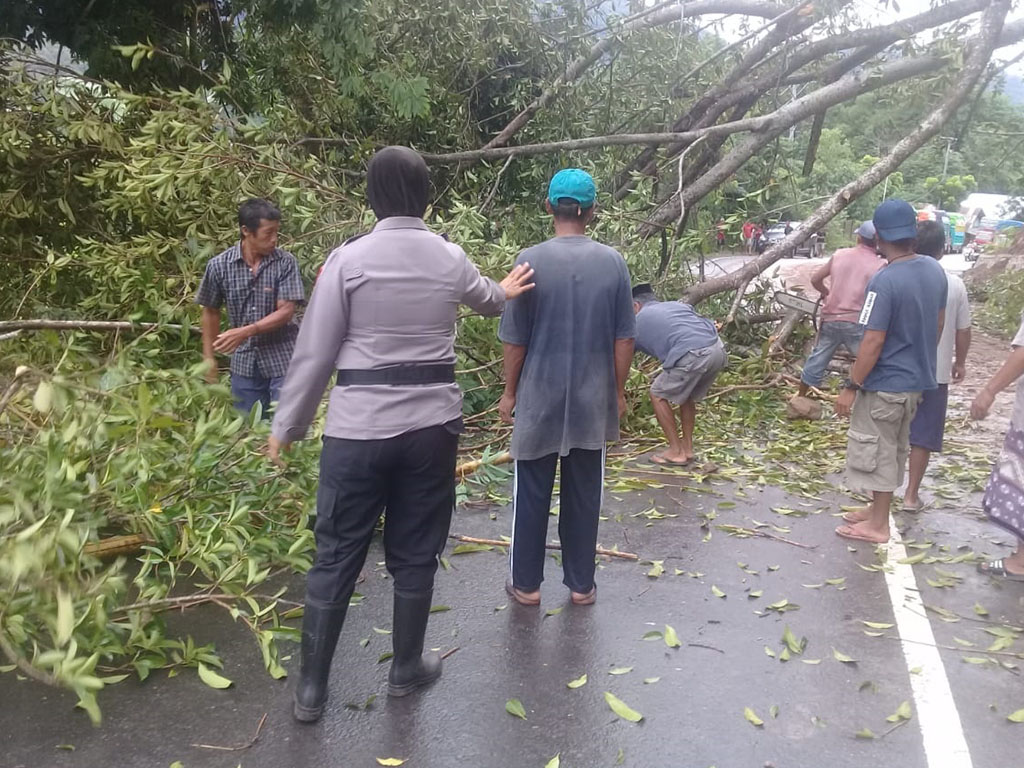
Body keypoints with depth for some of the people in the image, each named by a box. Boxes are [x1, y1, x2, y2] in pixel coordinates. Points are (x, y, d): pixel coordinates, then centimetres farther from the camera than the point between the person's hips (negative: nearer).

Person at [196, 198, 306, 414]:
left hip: (282, 360, -2)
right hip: (244, 363, 3)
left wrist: (246, 331, -23)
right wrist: (209, 357, 8)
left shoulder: (285, 262, -10)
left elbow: (286, 311, -13)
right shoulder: (219, 265, -4)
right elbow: (210, 311, 8)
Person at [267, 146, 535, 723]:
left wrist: (288, 425, 5)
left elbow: (315, 352, -7)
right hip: (432, 421, 2)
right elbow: (484, 297, 26)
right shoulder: (450, 258, 2)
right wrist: (505, 293, 50)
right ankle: (407, 669, 31)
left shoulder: (349, 259, -8)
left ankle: (312, 688, 19)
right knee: (415, 553, 15)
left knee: (337, 556, 9)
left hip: (359, 425, -2)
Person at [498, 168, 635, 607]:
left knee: (532, 495, 11)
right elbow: (624, 338, 0)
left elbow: (515, 339, -6)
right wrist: (618, 391, 12)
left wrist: (509, 392, 6)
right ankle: (581, 584, 23)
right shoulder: (612, 262, -3)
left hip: (539, 399, -2)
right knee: (583, 496, 12)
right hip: (593, 401, 2)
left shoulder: (531, 261, -10)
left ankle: (526, 583, 21)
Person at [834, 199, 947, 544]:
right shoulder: (935, 270, 1)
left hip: (885, 383, -8)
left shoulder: (884, 281, -24)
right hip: (917, 379, 8)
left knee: (876, 451, 6)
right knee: (894, 449, 20)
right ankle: (878, 510, 35)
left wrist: (851, 387, -16)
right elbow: (938, 325, 11)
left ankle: (877, 525, 18)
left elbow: (873, 342, -24)